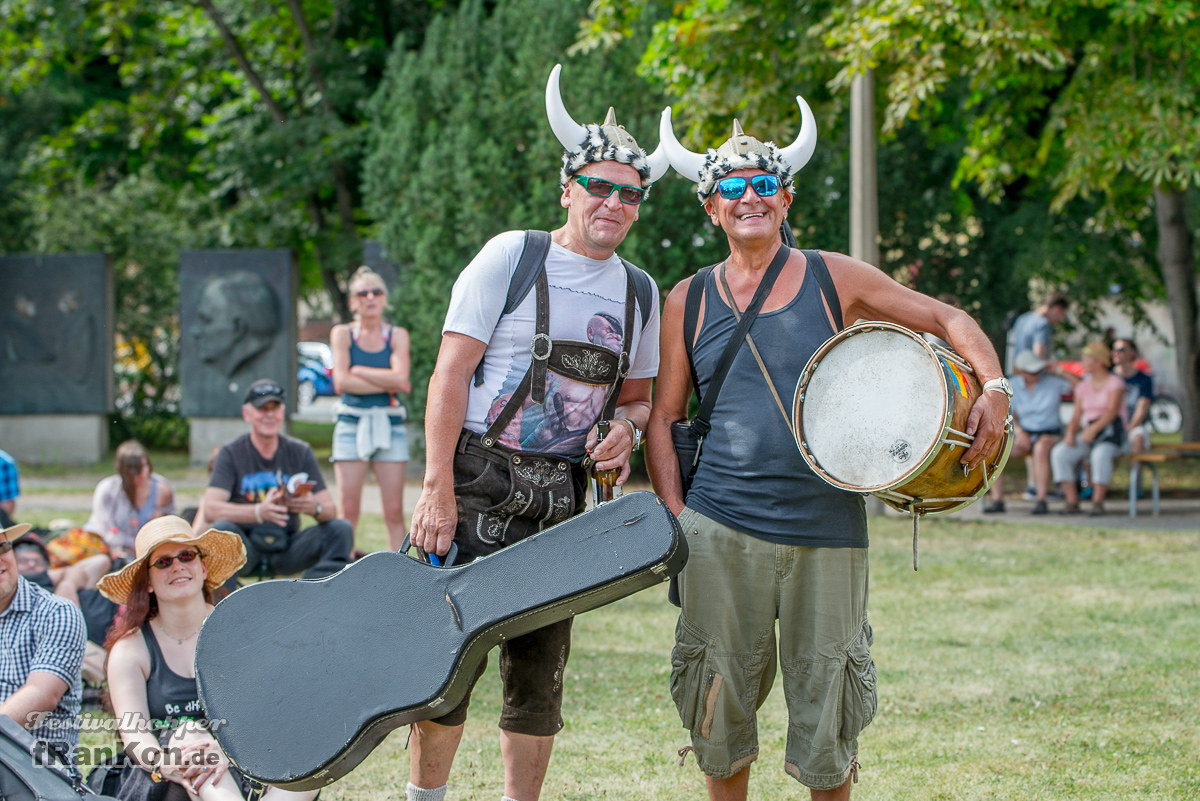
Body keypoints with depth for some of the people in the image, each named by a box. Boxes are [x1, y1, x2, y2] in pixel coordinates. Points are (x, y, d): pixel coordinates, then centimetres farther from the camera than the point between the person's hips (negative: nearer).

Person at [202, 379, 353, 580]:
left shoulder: (301, 452, 8)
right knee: (221, 528, -34)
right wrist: (259, 512, -33)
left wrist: (315, 508, -25)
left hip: (286, 549, 3)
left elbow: (331, 510, 2)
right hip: (245, 548, -3)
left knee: (341, 529, -18)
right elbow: (210, 509, -16)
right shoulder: (231, 453, 0)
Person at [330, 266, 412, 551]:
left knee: (394, 510, -3)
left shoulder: (397, 335, 8)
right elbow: (341, 383, -6)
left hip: (390, 424, 1)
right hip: (351, 423, -1)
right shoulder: (342, 334, 6)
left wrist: (357, 371, -5)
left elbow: (400, 378, -8)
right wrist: (387, 384, -6)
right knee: (348, 510, -5)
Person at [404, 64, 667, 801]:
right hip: (479, 484, -5)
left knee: (540, 663, 6)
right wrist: (438, 487, -16)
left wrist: (627, 429, -4)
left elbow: (637, 396, 22)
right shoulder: (512, 256, -4)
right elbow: (453, 369, -8)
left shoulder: (637, 292, 11)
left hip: (561, 496, 5)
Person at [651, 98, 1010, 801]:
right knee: (721, 702, 3)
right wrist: (675, 513, -1)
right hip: (722, 532, 1)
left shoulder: (833, 279, 5)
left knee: (826, 699, 1)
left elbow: (947, 320, 9)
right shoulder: (689, 301, 8)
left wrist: (993, 386, -9)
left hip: (827, 532, -1)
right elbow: (663, 417, 11)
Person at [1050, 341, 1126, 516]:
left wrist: (1094, 429, -29)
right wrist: (1070, 434, -10)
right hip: (1088, 433, 5)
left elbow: (1112, 411, -14)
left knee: (1100, 454, -40)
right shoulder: (1083, 387, 17)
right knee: (1059, 453, -22)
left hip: (1111, 431, -5)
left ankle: (1098, 502, -34)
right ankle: (1072, 501, -26)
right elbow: (1076, 416, 12)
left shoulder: (1115, 383, -1)